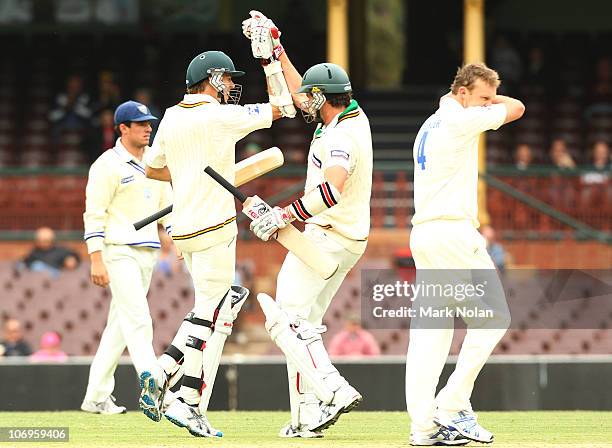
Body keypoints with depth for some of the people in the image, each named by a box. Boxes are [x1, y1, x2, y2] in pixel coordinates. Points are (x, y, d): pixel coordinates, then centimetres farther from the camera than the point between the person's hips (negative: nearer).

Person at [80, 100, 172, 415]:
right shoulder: (108, 165, -7)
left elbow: (168, 204, 16)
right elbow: (94, 214, -10)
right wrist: (96, 260, -17)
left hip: (148, 252, 8)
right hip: (119, 251, -8)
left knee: (120, 324, 11)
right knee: (138, 322, -15)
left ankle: (96, 397, 17)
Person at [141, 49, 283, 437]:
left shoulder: (171, 118, 10)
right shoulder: (221, 116, -12)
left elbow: (153, 168, 22)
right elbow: (280, 107, -6)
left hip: (184, 229, 8)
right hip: (213, 227, -8)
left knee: (209, 309, 18)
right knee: (211, 315, -5)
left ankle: (162, 375, 6)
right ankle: (188, 403, -8)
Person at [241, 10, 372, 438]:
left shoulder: (341, 137, -21)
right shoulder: (354, 115, 8)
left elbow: (332, 188, -39)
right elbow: (295, 92, 22)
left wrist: (285, 215, -34)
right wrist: (274, 43, 22)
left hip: (328, 238, -10)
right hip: (348, 238, 10)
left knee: (285, 320, -14)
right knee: (303, 323, 12)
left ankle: (334, 391, -27)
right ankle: (308, 419, 7)